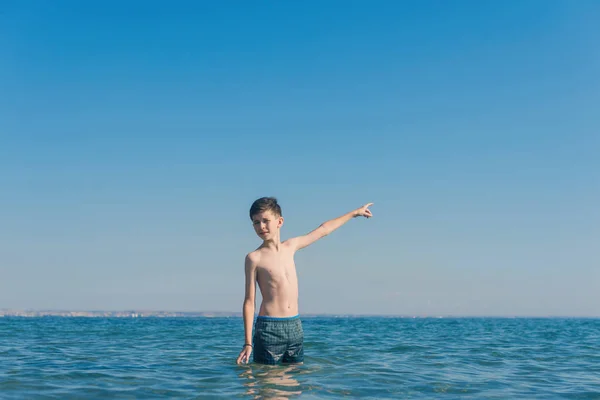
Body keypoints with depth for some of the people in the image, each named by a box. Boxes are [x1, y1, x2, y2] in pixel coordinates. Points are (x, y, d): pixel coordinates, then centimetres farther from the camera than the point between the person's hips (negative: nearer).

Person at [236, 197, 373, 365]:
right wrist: (248, 342, -10)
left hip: (295, 326, 5)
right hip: (269, 329, -5)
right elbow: (249, 302, -5)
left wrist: (354, 213, 34)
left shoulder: (291, 246, 10)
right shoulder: (254, 258, -4)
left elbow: (323, 230, 23)